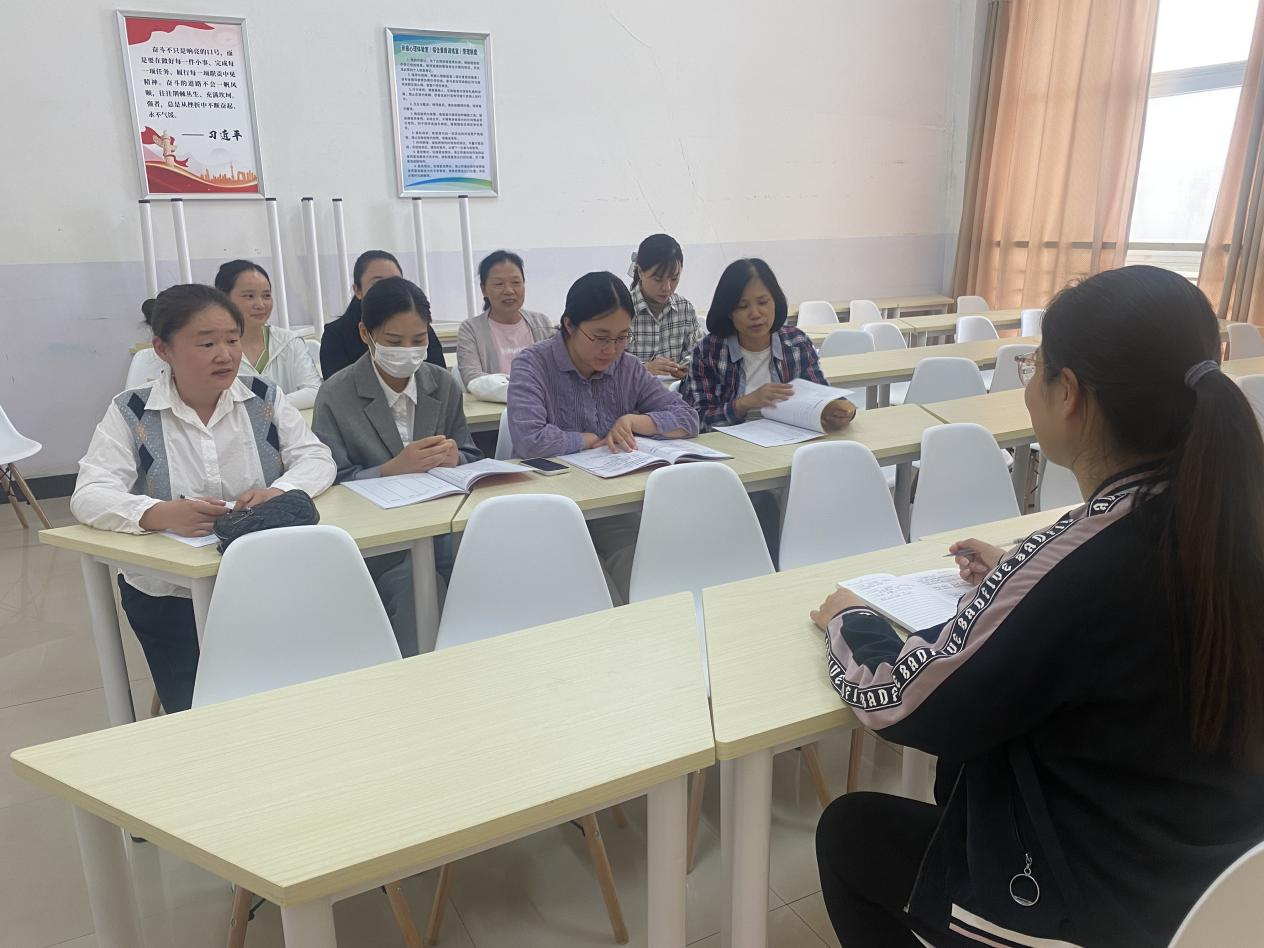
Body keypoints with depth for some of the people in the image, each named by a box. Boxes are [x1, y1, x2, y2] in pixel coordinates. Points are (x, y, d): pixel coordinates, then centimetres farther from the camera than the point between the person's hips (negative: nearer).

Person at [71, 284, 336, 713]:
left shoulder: (265, 398, 2)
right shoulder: (130, 413, -4)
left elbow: (316, 458, -4)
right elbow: (89, 496, -13)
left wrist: (278, 492, -28)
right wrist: (160, 514, -35)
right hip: (170, 597, -1)